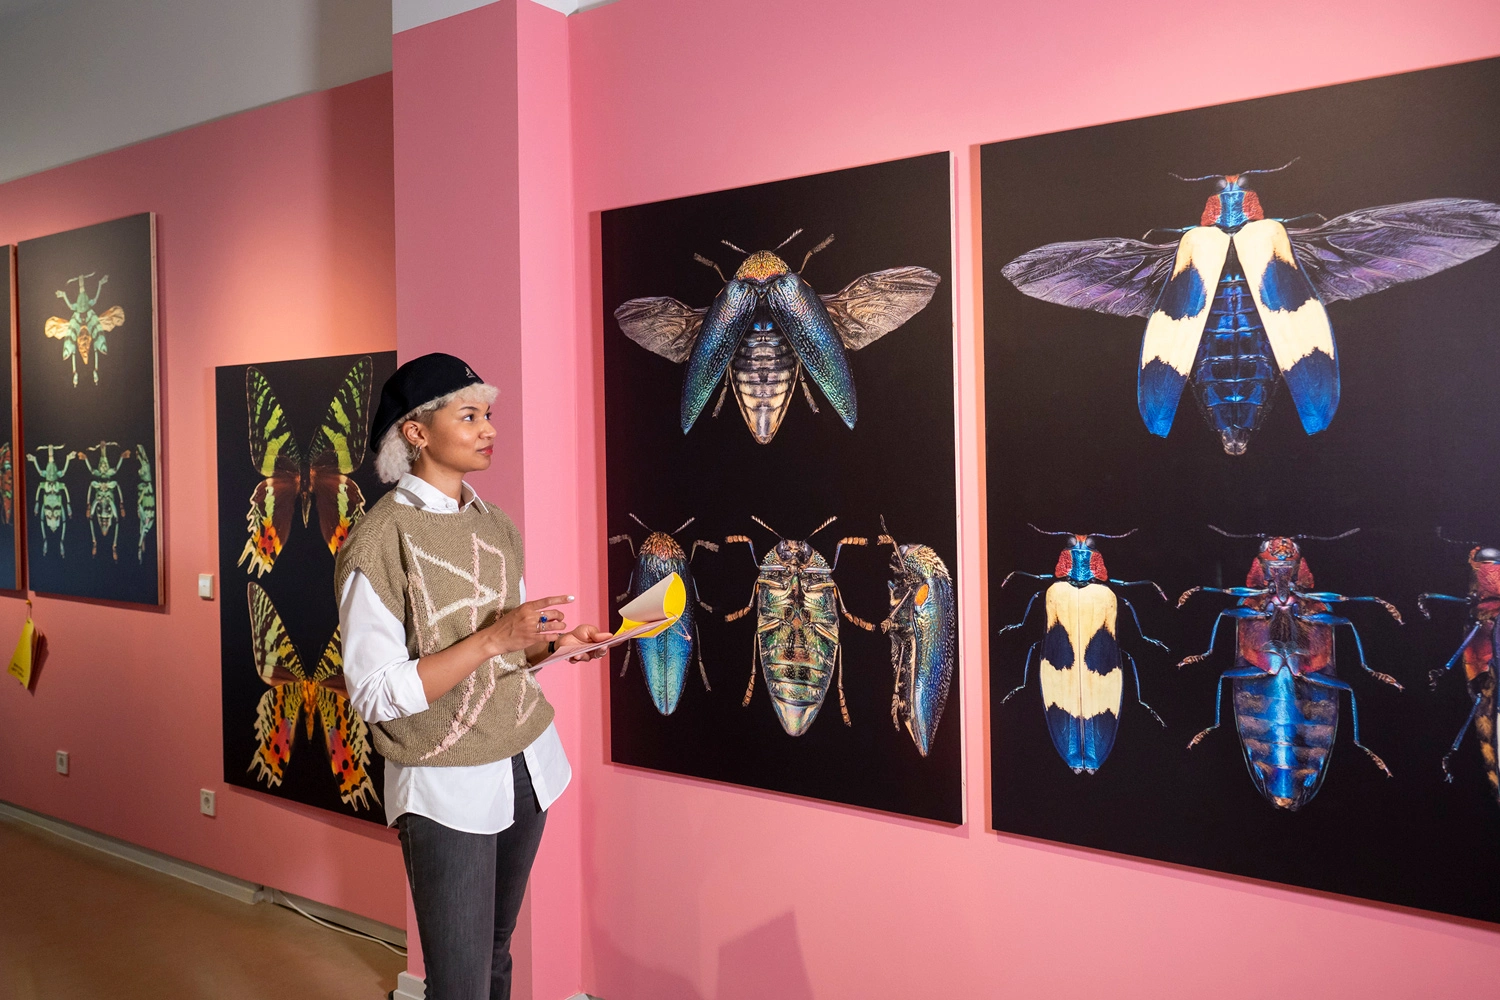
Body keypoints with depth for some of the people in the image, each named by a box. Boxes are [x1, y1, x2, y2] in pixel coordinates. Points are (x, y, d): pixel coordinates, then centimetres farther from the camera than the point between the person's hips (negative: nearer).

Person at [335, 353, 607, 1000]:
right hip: (447, 786, -6)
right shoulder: (379, 540, -13)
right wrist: (497, 638, -23)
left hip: (526, 765, 6)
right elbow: (376, 693, -16)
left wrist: (552, 645, -3)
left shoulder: (496, 528, 8)